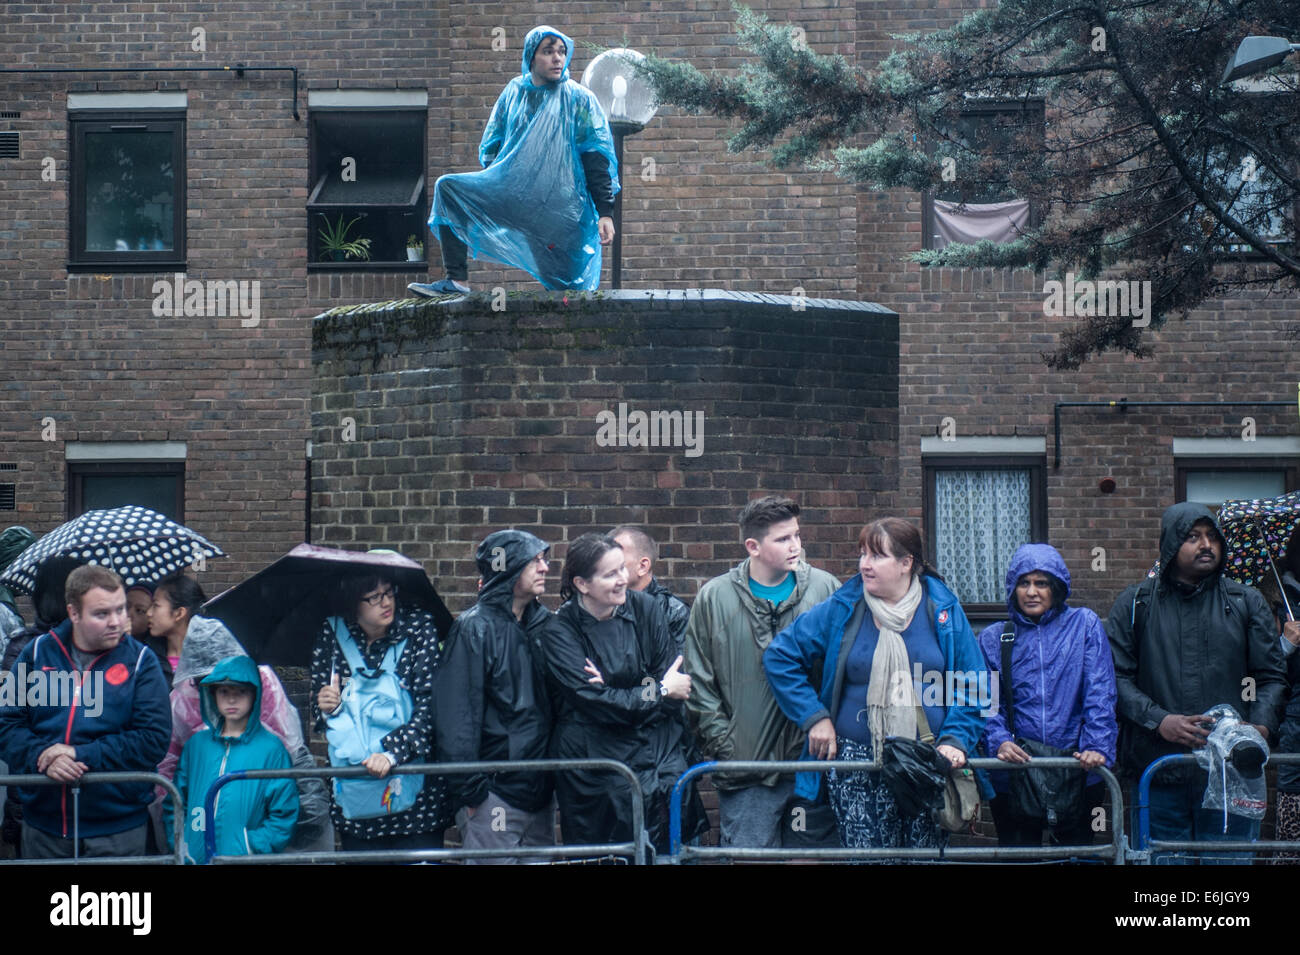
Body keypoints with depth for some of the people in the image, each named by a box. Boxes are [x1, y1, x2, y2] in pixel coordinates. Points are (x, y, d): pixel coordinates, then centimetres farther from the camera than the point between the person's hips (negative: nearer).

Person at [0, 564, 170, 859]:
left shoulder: (140, 661, 0)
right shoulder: (38, 653, 6)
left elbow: (154, 738, -8)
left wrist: (83, 755, -16)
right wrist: (43, 756, -15)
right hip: (43, 826, 2)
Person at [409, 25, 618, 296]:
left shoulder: (579, 99, -3)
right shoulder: (514, 92, 8)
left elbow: (597, 161, -5)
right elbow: (492, 147, 18)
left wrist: (605, 213, -12)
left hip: (561, 207, -4)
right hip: (512, 194, 4)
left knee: (569, 291, -5)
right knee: (448, 188, -10)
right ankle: (456, 281, -16)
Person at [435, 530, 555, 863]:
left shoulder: (543, 621, 9)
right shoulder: (475, 627, -10)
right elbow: (457, 714, -13)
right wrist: (468, 789, -14)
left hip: (540, 787, 6)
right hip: (496, 792, -6)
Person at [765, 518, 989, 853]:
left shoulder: (944, 611, 3)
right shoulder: (840, 611, 2)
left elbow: (972, 685, 7)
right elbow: (780, 656, 7)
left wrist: (954, 739, -6)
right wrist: (814, 717, 0)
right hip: (857, 765, 0)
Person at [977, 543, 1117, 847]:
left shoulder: (1084, 625, 6)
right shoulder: (993, 638, 9)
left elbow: (1100, 694, -2)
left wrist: (1097, 746, -15)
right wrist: (1000, 742, -15)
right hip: (1013, 775, 1)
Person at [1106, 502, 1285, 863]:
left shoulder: (1246, 602, 12)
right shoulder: (1134, 605, 8)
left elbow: (1272, 676, 12)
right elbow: (1115, 677, 2)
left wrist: (1261, 726, -8)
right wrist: (1159, 721, -12)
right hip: (1158, 775, -1)